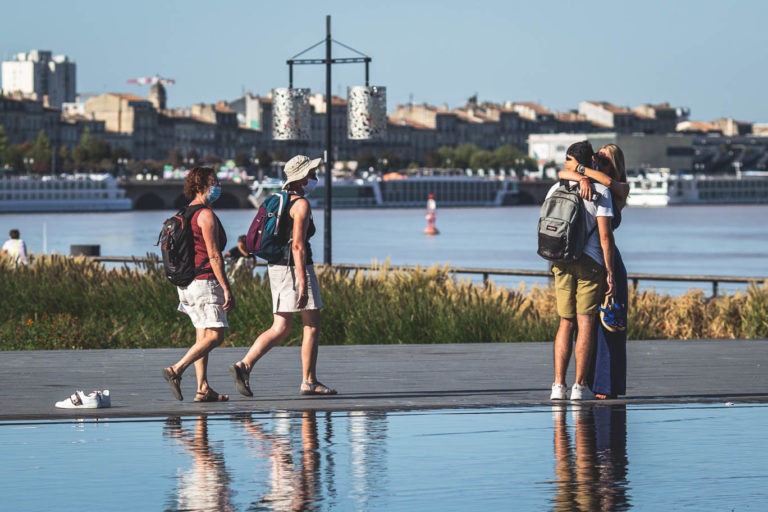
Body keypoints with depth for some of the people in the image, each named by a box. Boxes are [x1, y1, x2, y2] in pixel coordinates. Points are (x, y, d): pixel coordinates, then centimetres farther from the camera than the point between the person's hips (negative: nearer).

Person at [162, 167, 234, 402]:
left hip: (187, 282, 10)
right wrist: (227, 289, -17)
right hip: (205, 281, -10)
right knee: (214, 335, -9)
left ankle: (203, 388, 5)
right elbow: (214, 255, -17)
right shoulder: (206, 214, -12)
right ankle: (176, 370, -21)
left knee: (203, 336, 9)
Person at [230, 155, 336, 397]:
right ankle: (309, 382, 6)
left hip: (276, 266, 9)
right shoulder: (301, 204, -13)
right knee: (312, 325, 3)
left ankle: (245, 365, -9)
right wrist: (303, 283, -24)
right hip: (296, 267, -9)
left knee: (280, 329, 7)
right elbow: (298, 245, -21)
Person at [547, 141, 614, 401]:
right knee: (585, 324, 0)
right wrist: (610, 272, -6)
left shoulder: (556, 190, 7)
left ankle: (559, 384, 4)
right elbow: (605, 236, -9)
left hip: (562, 262, 4)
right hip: (590, 263, -4)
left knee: (565, 323, 10)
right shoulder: (600, 191, -5)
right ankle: (580, 386, -1)